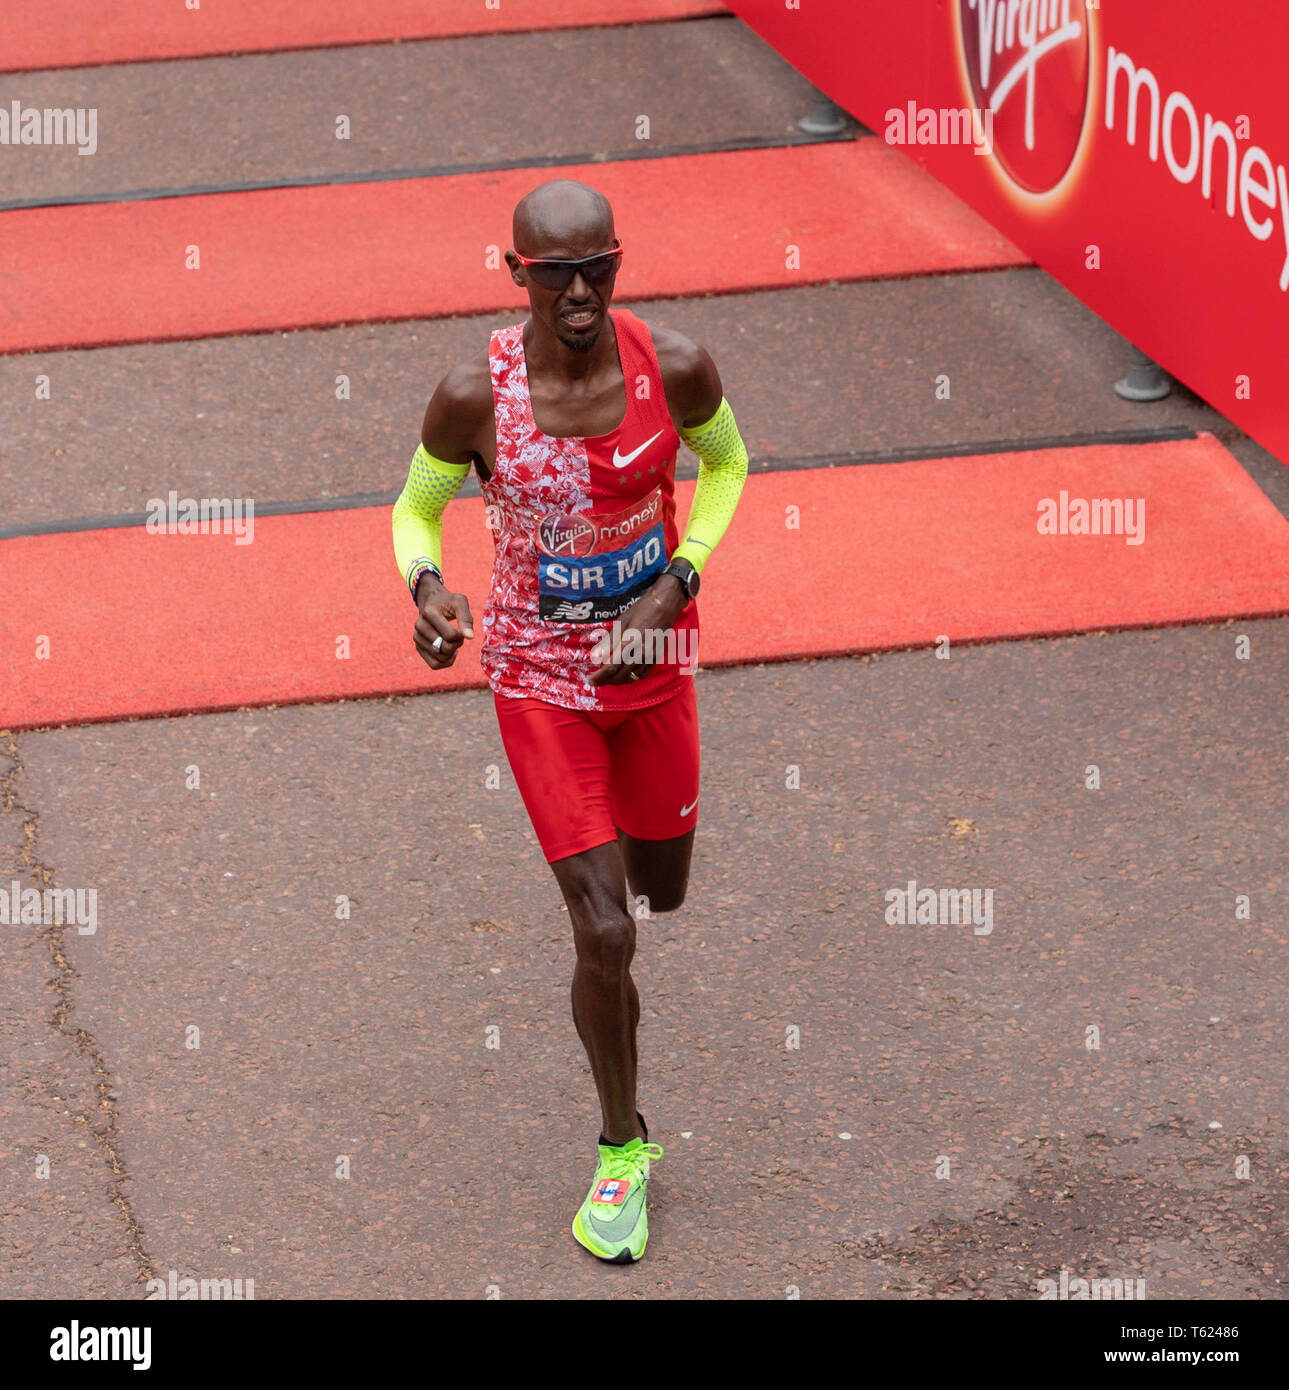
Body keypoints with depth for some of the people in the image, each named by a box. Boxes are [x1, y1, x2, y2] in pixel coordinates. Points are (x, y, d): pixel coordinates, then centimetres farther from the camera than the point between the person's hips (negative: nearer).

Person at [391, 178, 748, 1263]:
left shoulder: (675, 366, -17)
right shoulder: (475, 396, -21)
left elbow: (726, 464, 4)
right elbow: (418, 507, -3)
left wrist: (675, 582, -10)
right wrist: (427, 585, -25)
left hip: (654, 656, 3)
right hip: (541, 682, -3)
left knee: (661, 891, 20)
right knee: (605, 937, -6)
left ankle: (621, 838, 60)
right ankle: (622, 1150, 17)